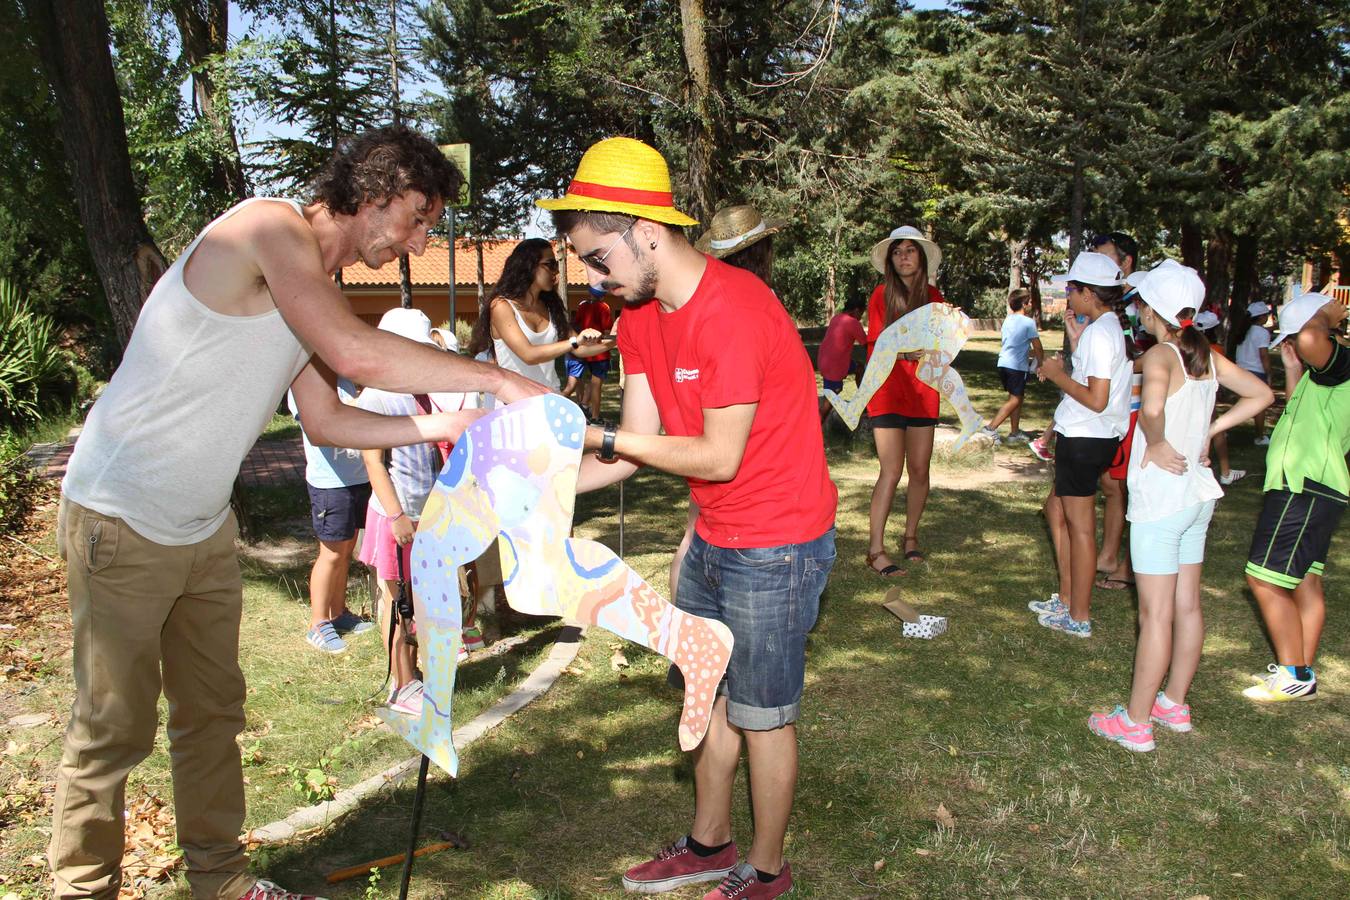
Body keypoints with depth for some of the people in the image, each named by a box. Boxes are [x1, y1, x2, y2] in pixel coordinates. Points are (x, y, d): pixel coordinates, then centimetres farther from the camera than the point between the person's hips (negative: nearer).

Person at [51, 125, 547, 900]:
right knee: (116, 727, 2)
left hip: (205, 524, 9)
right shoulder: (270, 226, -19)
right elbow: (354, 353, -32)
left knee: (213, 711, 16)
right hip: (123, 518, -9)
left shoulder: (313, 281, 9)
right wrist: (496, 379, -25)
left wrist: (437, 427, -1)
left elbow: (327, 420, 9)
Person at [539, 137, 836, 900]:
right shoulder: (642, 315, 2)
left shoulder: (732, 310, -26)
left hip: (777, 548, -9)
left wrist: (598, 435, -19)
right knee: (709, 694, 20)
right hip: (714, 539, 9)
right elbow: (639, 448, 1)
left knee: (763, 715, 7)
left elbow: (719, 457, -23)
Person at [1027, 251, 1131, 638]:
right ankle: (1066, 599, 28)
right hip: (1087, 436, 10)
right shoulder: (1110, 327, 12)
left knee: (1079, 525, -1)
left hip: (1085, 439, -10)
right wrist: (1061, 370, 5)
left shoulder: (1099, 333, -19)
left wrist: (1058, 376, -12)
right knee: (1056, 508, 20)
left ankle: (1079, 617, 9)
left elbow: (1096, 400, -23)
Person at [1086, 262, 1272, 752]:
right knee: (1186, 605, 16)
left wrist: (1157, 444, -21)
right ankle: (1174, 704, 30)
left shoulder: (1159, 355, -18)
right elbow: (1261, 394, 17)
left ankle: (1136, 721, 9)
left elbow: (1152, 408, -39)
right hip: (1199, 494, 8)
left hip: (1161, 496, -8)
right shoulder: (1207, 355, 5)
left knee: (1155, 614, -1)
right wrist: (1210, 430, 10)